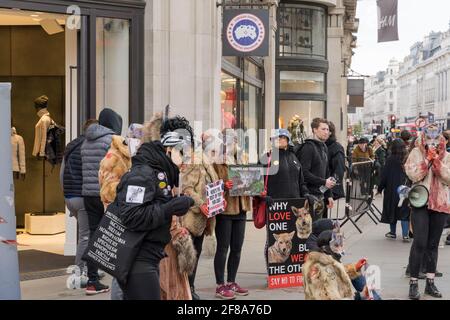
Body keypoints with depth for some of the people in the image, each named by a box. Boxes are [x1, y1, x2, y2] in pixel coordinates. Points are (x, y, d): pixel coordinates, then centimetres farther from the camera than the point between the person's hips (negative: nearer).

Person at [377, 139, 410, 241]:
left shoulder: (391, 160, -10)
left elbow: (385, 175, -7)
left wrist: (380, 188, 3)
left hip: (392, 189, -2)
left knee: (392, 210, 12)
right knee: (405, 212, 4)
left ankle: (393, 232, 22)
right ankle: (405, 235, -2)